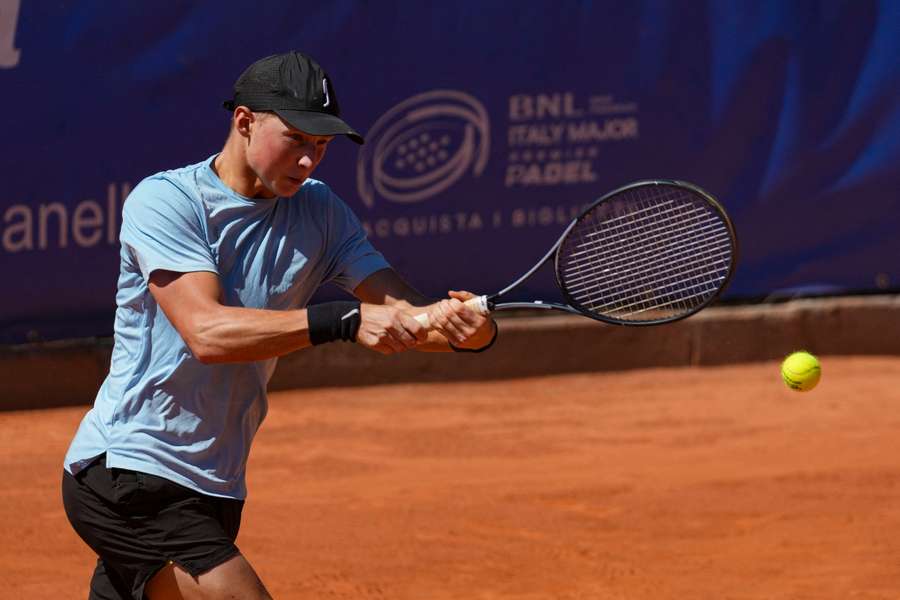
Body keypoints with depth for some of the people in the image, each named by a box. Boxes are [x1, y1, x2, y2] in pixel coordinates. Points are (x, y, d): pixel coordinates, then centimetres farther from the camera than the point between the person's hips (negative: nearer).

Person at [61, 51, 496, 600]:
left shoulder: (320, 212, 6)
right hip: (125, 471, -7)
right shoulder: (163, 201, -13)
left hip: (212, 490, 7)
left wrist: (464, 328, -30)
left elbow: (402, 309, -6)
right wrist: (344, 321, -36)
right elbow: (206, 332, -27)